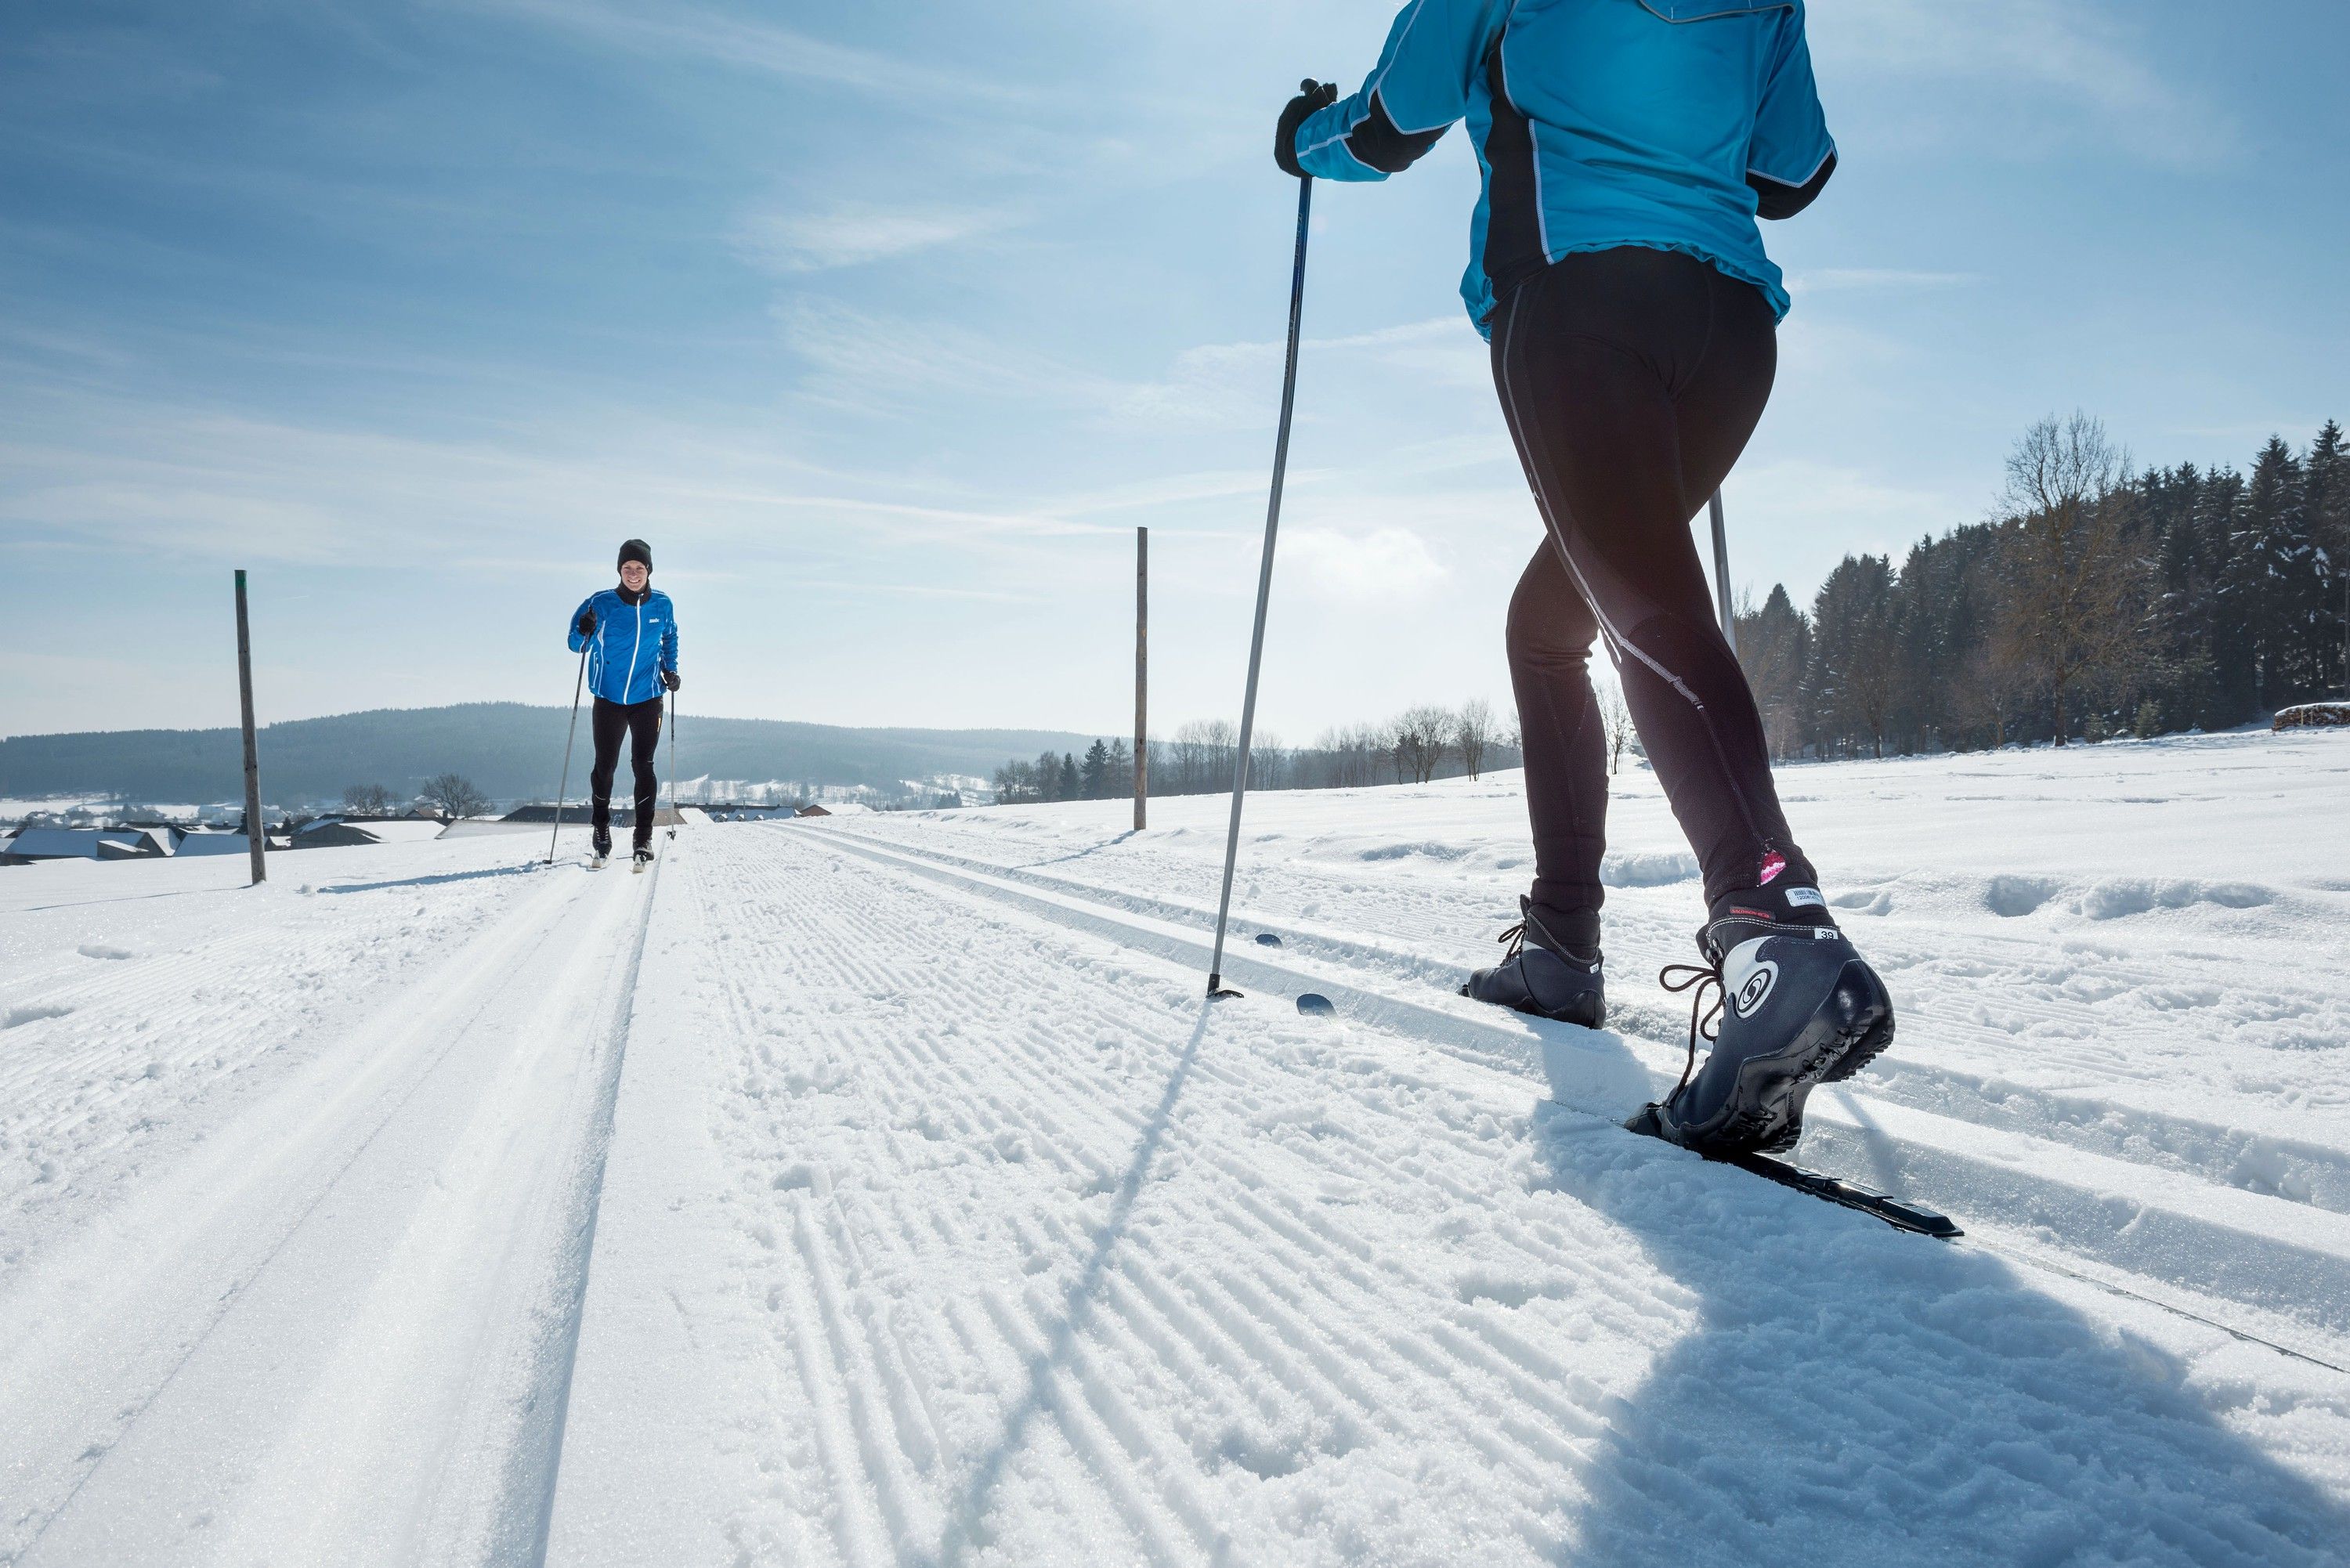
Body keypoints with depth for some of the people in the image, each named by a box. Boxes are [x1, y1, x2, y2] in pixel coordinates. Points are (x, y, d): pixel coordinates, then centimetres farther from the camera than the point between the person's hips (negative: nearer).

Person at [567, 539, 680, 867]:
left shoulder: (662, 605, 0)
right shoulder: (601, 603, -7)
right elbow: (577, 645, -3)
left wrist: (670, 669, 6)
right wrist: (584, 633, -25)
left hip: (647, 699, 1)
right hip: (609, 699, 0)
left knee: (644, 766, -5)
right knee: (605, 766, 4)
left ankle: (644, 836, 1)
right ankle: (601, 825, 27)